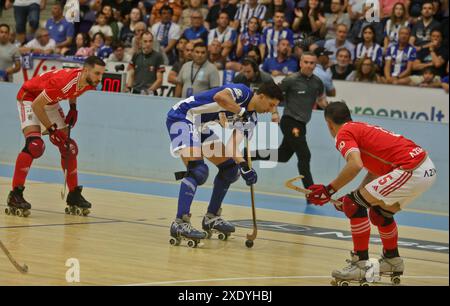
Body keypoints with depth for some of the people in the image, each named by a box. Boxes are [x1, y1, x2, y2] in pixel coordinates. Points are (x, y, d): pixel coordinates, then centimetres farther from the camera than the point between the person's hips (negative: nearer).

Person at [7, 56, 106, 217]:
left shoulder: (89, 83, -14)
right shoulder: (63, 82, -38)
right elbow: (36, 105, -30)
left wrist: (73, 108, 0)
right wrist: (51, 129, -24)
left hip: (50, 102, 8)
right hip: (29, 98, -8)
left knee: (69, 147, 4)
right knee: (35, 144, -26)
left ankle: (74, 195, 17)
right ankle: (15, 195, -25)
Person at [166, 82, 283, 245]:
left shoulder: (250, 119, 6)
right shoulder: (243, 92, -17)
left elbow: (232, 145, -3)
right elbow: (219, 96, -38)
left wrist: (244, 165, -20)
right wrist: (242, 112, -28)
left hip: (202, 129, 10)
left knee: (230, 168, 12)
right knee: (198, 170, -26)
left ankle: (211, 217, 21)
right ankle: (180, 224, -32)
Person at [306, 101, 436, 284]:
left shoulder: (344, 134, -3)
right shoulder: (362, 128, 24)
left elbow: (355, 165, -21)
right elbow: (375, 170, 24)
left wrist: (329, 190, -14)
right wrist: (355, 197, 25)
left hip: (411, 171, -9)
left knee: (354, 205, -4)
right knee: (380, 211, 28)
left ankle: (361, 265, -4)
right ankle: (392, 261, 43)